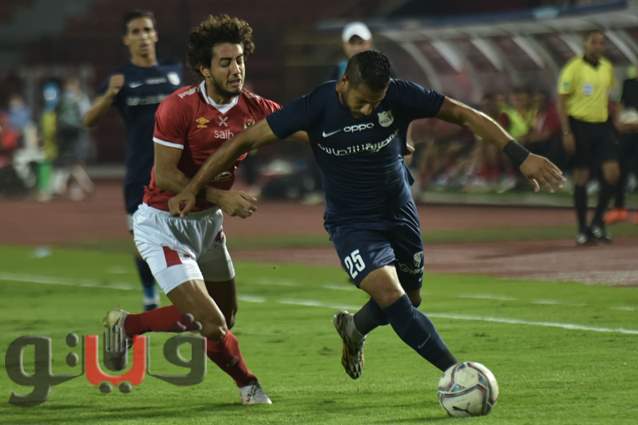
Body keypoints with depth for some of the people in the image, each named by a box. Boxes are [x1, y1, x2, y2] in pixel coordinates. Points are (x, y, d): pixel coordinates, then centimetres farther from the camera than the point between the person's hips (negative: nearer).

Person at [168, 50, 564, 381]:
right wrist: (193, 188, -16)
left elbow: (466, 115, -12)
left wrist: (522, 156, -19)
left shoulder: (401, 96, -18)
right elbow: (246, 141, -14)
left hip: (400, 214, 3)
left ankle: (353, 328, 48)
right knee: (391, 296, -24)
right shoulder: (316, 107, -21)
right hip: (352, 224, -3)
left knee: (408, 301, 15)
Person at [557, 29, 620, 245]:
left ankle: (598, 221, 7)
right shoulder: (573, 68, -9)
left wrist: (611, 123, 17)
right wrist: (566, 132, -14)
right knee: (581, 177, 0)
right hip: (580, 126, -5)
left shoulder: (608, 68, 9)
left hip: (602, 125, 5)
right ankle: (583, 229, 9)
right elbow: (561, 101, -9)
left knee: (612, 172, -8)